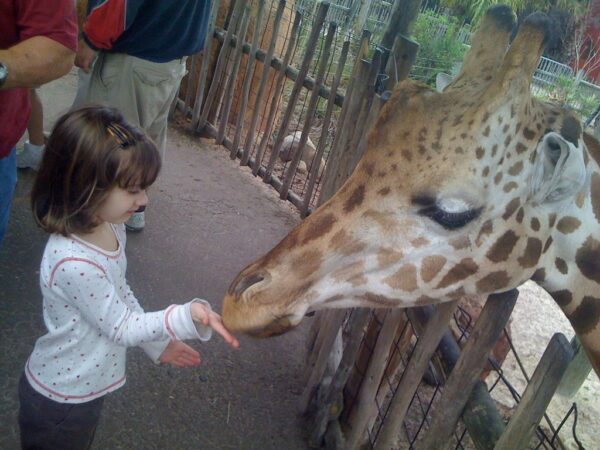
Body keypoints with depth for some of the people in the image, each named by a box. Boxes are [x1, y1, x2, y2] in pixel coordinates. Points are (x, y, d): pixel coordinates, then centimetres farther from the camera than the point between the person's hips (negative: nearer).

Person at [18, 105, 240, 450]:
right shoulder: (73, 262, -36)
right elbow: (121, 327, -25)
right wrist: (186, 318, -36)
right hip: (61, 400, -8)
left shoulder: (110, 227, -8)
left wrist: (157, 342, 11)